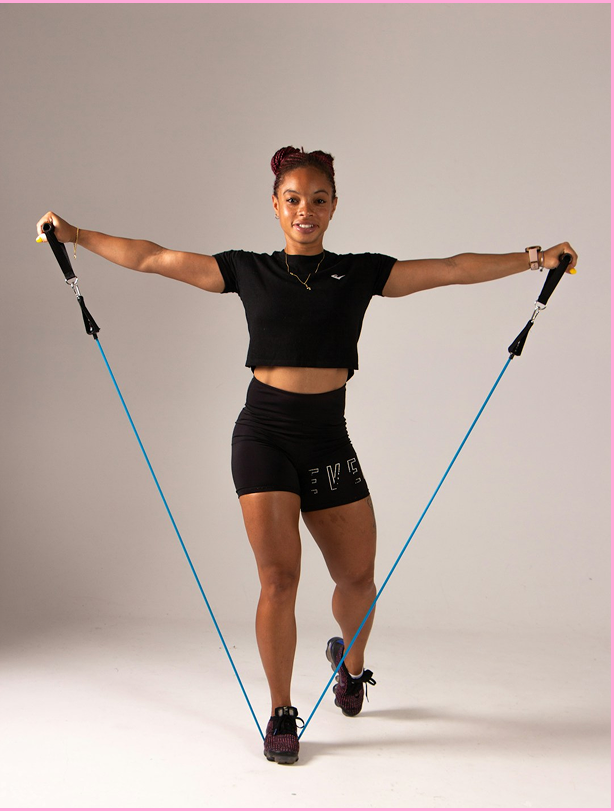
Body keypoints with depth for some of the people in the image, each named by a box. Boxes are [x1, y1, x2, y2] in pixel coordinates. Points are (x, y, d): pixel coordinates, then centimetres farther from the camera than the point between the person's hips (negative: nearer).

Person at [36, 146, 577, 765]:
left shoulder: (361, 273, 6)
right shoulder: (248, 271, 4)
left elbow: (455, 270, 2)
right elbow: (152, 258, 5)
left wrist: (534, 257, -4)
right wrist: (75, 236, 3)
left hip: (329, 440, 2)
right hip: (264, 435, -2)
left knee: (356, 575, 9)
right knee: (279, 579, -8)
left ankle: (351, 660, 43)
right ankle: (280, 715, 10)